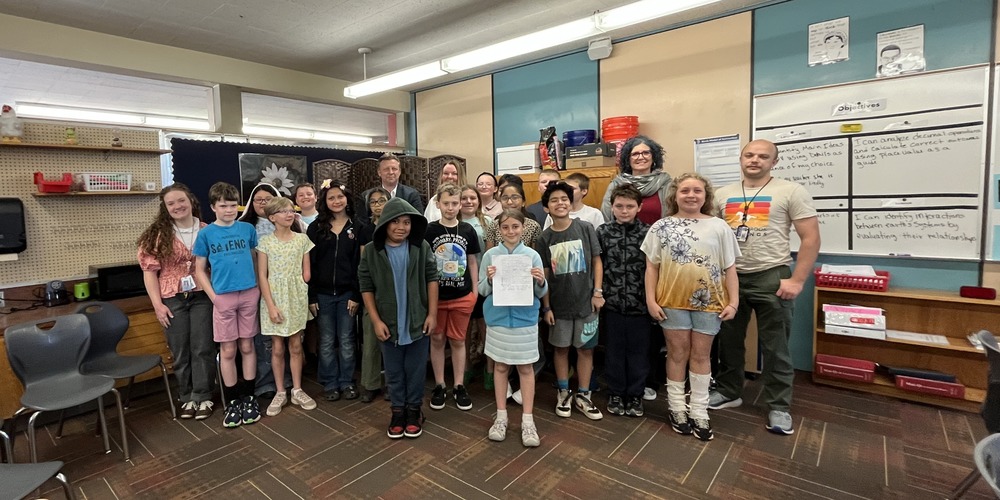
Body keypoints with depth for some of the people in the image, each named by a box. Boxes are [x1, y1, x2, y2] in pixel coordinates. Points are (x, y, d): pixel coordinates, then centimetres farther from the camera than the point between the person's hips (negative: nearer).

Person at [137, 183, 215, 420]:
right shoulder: (158, 234, -1)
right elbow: (149, 270, -2)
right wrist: (157, 304, -7)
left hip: (202, 296, 0)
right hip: (173, 299, 0)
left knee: (203, 349, 4)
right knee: (180, 351, 11)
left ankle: (203, 396, 18)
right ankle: (187, 397, 26)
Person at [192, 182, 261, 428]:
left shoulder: (247, 229, 3)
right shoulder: (206, 234, -1)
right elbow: (199, 270, 3)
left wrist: (258, 287, 1)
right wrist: (214, 296, -6)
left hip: (249, 295, 1)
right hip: (223, 298, -1)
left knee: (247, 347, 10)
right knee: (227, 351, 6)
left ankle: (249, 397, 23)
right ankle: (233, 401, 20)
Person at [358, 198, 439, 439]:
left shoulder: (422, 247, -5)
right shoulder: (371, 251, -5)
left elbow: (431, 279, -1)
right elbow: (366, 287, -2)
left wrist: (432, 313, -5)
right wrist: (376, 320, -6)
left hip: (418, 321, 0)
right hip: (389, 323, 0)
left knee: (416, 370, 13)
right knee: (394, 371, 15)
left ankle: (414, 409, 31)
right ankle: (398, 410, 32)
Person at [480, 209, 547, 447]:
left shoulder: (532, 255, -3)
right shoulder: (490, 255, -2)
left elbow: (541, 293, 0)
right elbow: (481, 290, 0)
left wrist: (541, 281, -21)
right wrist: (489, 280, -20)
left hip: (525, 319, -1)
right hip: (498, 318, 1)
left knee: (525, 367, 7)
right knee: (501, 366, 12)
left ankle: (527, 420, 19)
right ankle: (501, 416, 26)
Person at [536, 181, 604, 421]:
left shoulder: (585, 228, -4)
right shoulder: (544, 239, -1)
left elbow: (597, 261, 0)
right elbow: (544, 275, 1)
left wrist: (598, 292, -5)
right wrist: (546, 306, 0)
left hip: (585, 301, 0)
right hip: (559, 304, 1)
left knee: (586, 348, 8)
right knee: (561, 348, 12)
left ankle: (582, 396, 24)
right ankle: (564, 393, 28)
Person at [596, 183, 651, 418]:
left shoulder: (648, 233, -2)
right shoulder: (602, 232, -1)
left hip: (640, 304, 0)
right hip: (612, 303, 0)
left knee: (638, 351, 11)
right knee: (614, 350, 12)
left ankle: (635, 395, 28)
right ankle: (616, 394, 28)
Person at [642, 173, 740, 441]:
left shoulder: (718, 227, 1)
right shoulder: (662, 227, 0)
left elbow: (729, 268, 3)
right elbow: (652, 266, 0)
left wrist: (733, 301, -2)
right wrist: (651, 299, -5)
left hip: (708, 301, 1)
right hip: (672, 301, 0)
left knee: (701, 354, 10)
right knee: (677, 353, 10)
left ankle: (699, 410, 23)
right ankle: (677, 407, 25)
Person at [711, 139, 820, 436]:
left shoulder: (791, 192, -4)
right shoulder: (723, 195, 8)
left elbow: (811, 238, -7)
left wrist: (797, 280, -13)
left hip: (771, 278, -4)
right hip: (730, 277, 4)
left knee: (774, 347, 5)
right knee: (729, 341, 15)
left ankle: (779, 406, 21)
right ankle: (728, 392, 32)